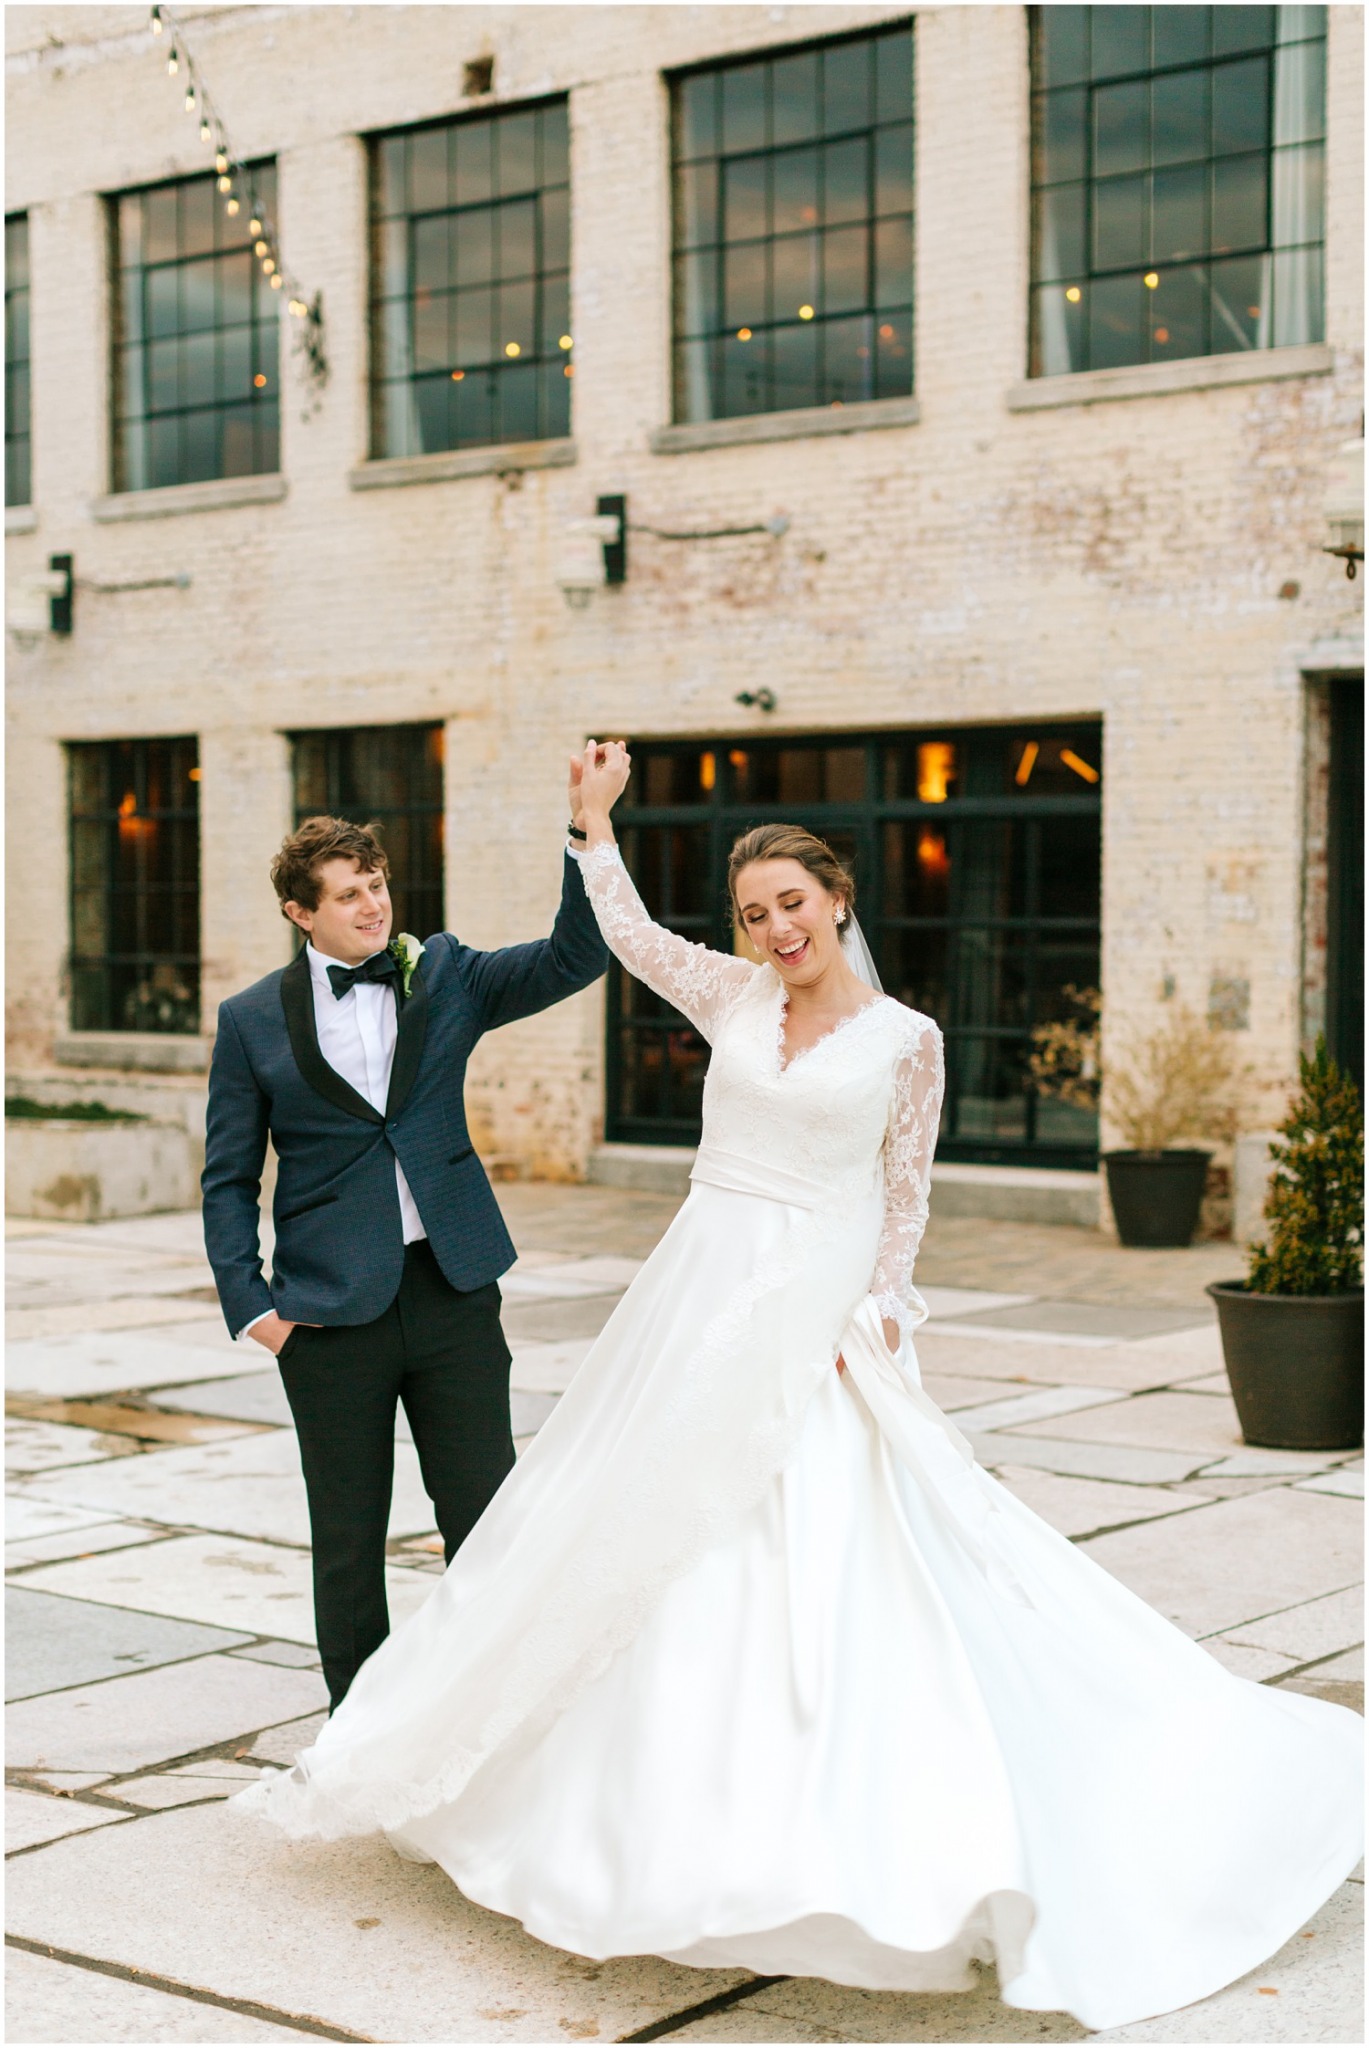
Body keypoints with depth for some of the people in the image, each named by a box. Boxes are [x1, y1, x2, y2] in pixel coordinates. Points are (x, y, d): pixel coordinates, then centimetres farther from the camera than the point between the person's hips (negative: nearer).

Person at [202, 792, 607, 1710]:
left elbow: (575, 957, -8)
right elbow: (229, 1178, 5)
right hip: (331, 1309, -1)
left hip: (453, 1290, 1)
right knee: (348, 1538, 9)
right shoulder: (254, 1019, 1)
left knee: (487, 1516, 4)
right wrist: (248, 1302, -5)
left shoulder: (445, 976, 5)